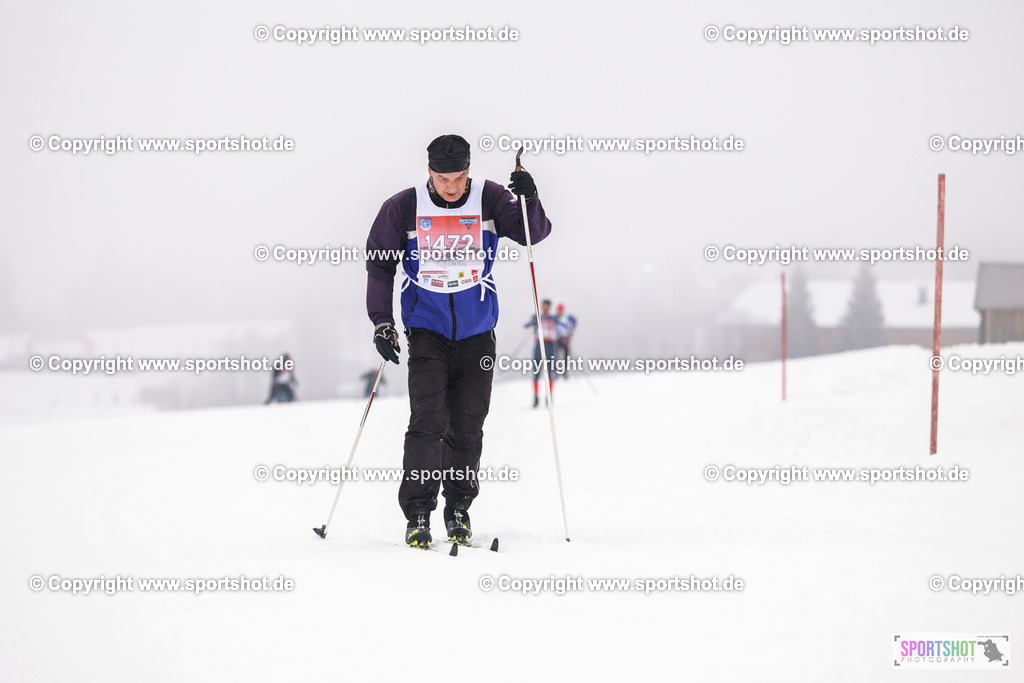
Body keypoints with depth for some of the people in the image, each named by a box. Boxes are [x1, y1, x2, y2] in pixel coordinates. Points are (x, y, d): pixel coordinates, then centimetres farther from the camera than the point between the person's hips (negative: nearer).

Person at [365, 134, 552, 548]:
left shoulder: (488, 200, -4)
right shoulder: (403, 208, -5)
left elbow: (534, 233, -9)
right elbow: (379, 262, 4)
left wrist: (529, 202, -29)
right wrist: (381, 321, -1)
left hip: (476, 333, 1)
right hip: (427, 329, -1)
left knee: (467, 427, 5)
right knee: (428, 422, -13)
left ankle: (458, 510, 20)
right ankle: (418, 514, -7)